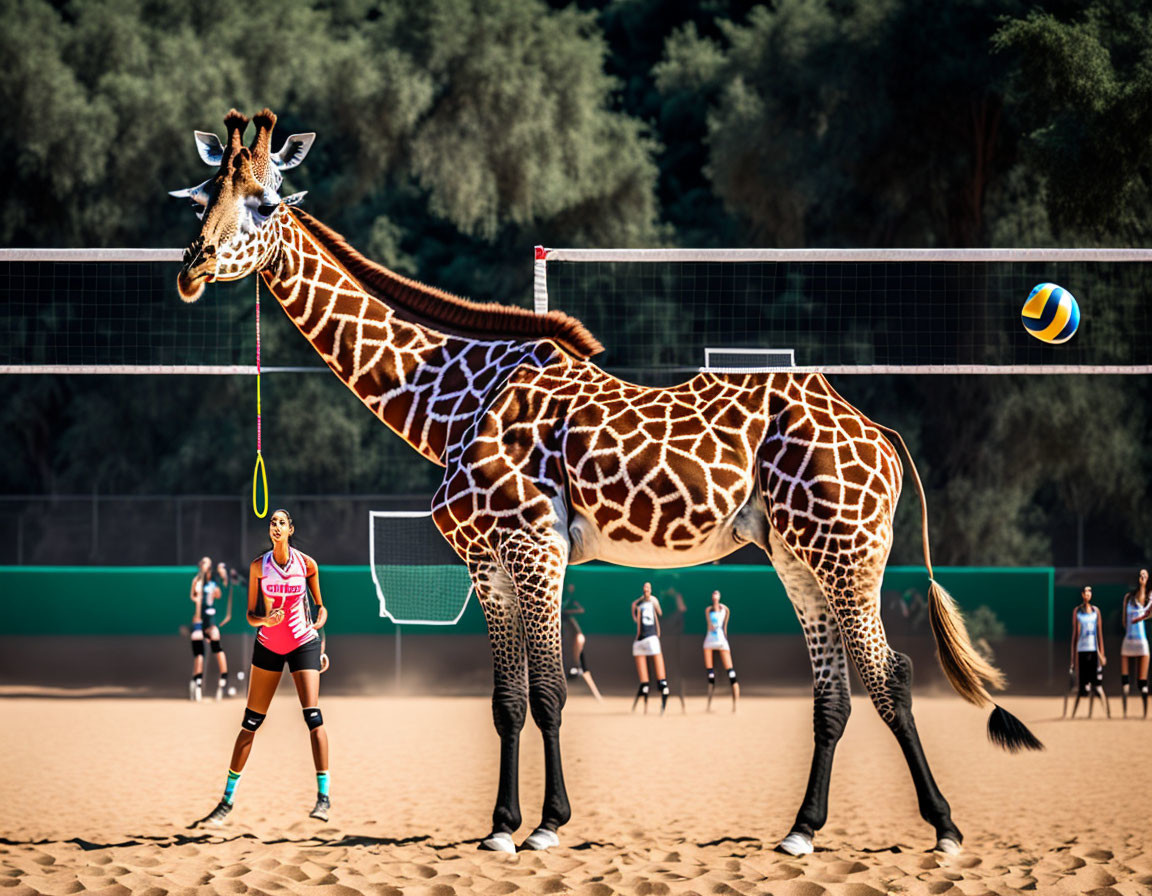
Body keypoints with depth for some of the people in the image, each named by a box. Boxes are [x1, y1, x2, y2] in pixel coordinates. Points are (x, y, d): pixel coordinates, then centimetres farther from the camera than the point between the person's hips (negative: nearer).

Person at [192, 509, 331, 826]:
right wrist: (265, 619, -20)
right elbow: (251, 614, 1)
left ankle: (323, 796, -14)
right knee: (250, 722, 1)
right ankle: (227, 799, 8)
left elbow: (321, 606, 8)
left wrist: (319, 623, -10)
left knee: (313, 716, -16)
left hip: (303, 643, -1)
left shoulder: (307, 564, -3)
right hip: (268, 645, 1)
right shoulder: (259, 565, -1)